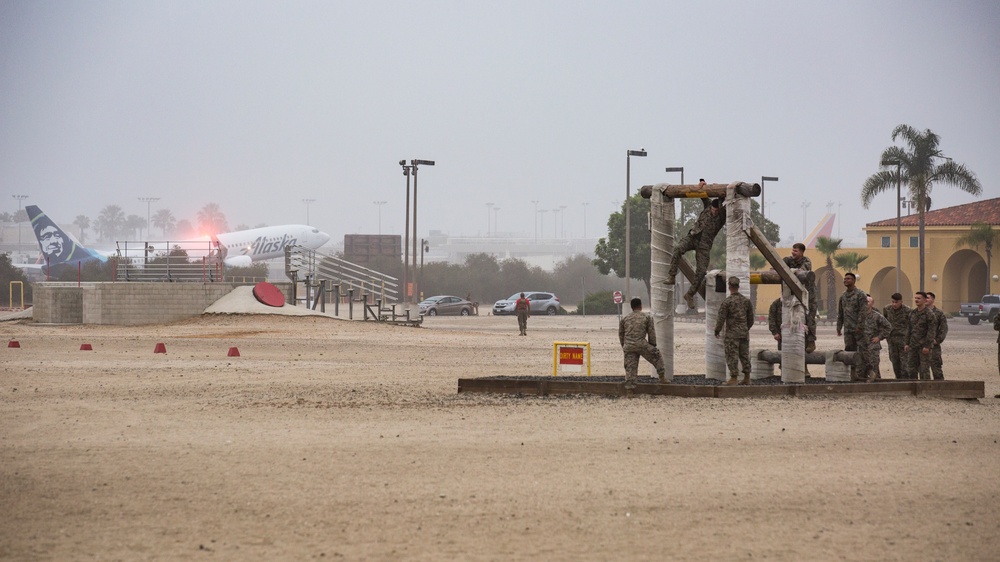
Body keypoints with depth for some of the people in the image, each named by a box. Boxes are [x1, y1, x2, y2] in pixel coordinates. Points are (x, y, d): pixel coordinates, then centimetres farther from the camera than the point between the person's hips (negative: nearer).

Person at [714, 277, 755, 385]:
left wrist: (717, 330, 3)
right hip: (744, 332, 5)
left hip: (732, 333, -5)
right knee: (744, 355, 11)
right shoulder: (746, 301, 5)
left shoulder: (726, 302, -11)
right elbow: (751, 318, 12)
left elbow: (721, 318, -11)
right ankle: (747, 378, 11)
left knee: (732, 356, -1)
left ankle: (733, 378, -3)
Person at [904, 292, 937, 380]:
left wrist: (927, 346, -18)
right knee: (911, 368, 7)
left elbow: (931, 331, -13)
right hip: (913, 346, 6)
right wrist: (907, 343, 12)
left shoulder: (929, 314, -9)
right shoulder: (912, 313, 12)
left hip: (924, 346, -6)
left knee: (924, 369, -4)